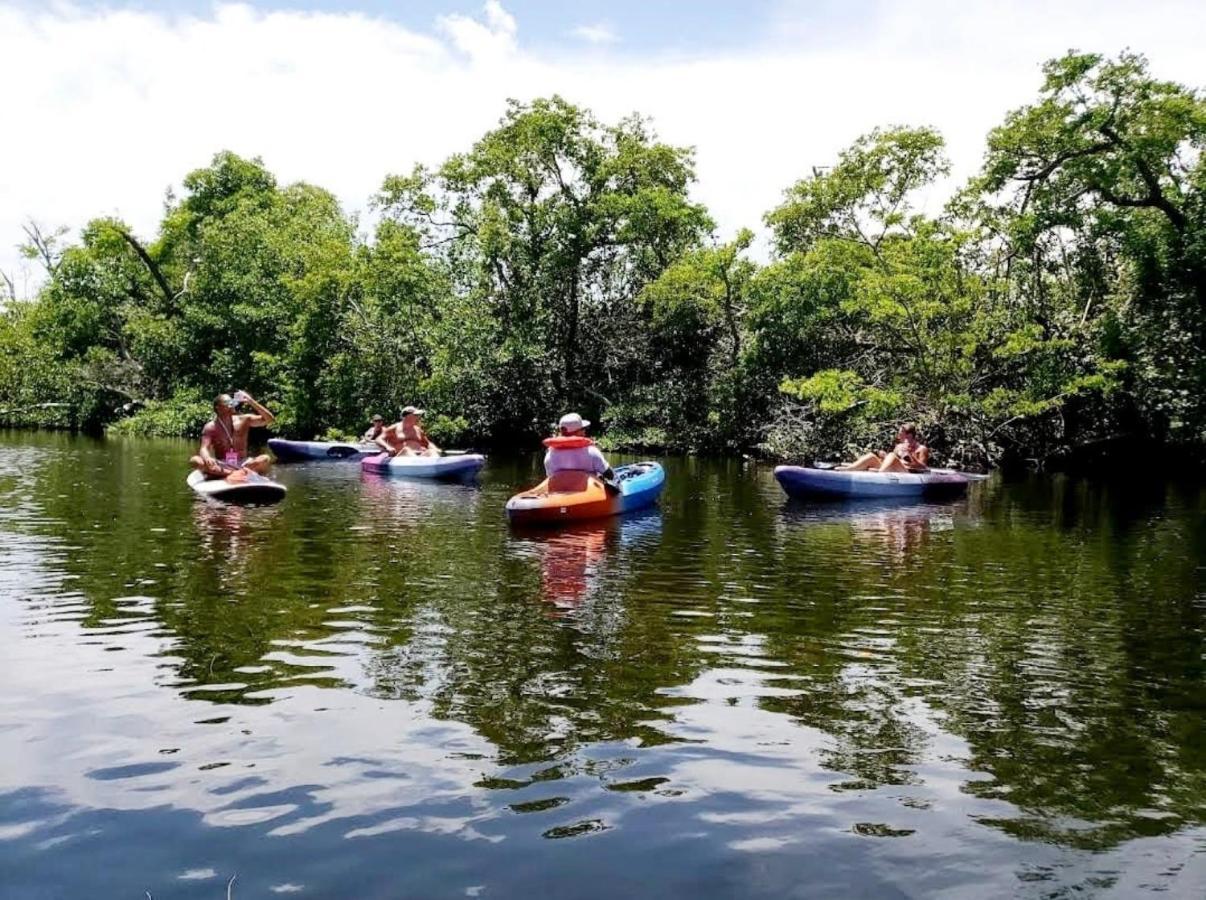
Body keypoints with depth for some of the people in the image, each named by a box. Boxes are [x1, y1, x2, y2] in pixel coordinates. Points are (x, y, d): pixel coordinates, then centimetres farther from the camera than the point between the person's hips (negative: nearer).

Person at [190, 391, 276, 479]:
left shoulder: (244, 420, 3)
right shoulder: (210, 427, -1)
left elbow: (270, 419, -4)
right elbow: (204, 449, -12)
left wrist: (251, 401, -12)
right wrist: (207, 458, -38)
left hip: (242, 464, 1)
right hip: (221, 465, 0)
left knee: (266, 459, -27)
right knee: (195, 461, -30)